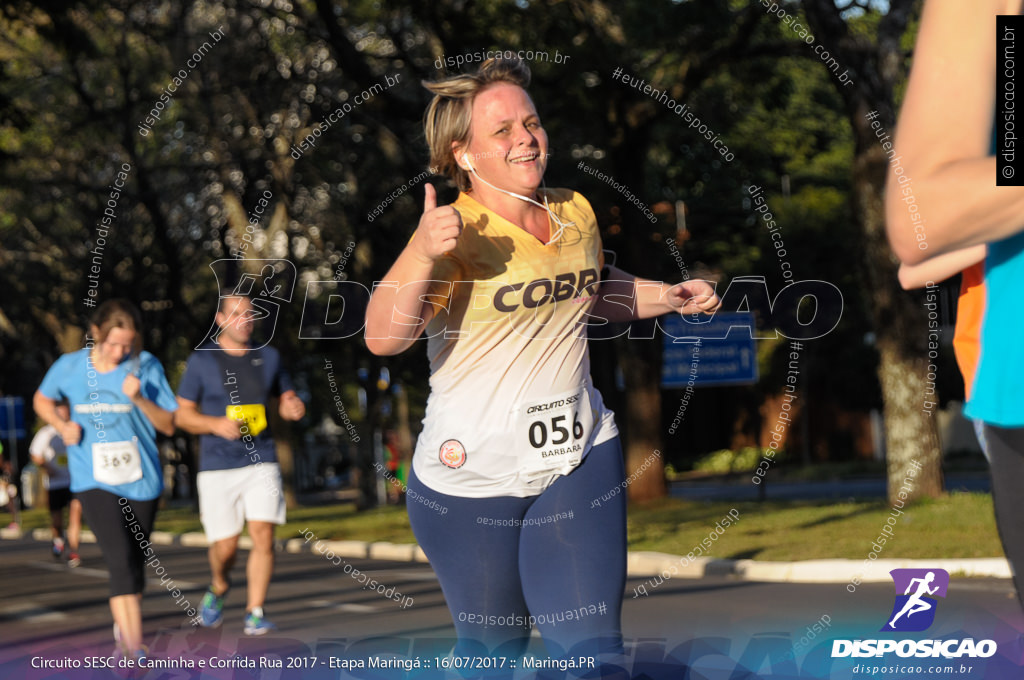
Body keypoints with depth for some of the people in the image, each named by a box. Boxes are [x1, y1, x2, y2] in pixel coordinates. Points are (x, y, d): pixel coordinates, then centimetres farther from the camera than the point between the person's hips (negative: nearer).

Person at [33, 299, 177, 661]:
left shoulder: (146, 367, -5)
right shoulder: (70, 367, -3)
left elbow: (168, 425, -3)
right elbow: (42, 400, 17)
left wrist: (140, 399, -20)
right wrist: (62, 425, -2)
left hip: (142, 479, 2)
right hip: (95, 480, -2)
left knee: (135, 560, 13)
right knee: (121, 561, -17)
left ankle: (122, 622, 39)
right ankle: (135, 644, -20)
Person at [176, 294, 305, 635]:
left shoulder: (268, 357, 9)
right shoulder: (202, 360, 1)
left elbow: (287, 398, 20)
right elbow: (182, 414, 3)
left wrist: (294, 407, -5)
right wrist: (216, 424, -16)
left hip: (261, 463, 2)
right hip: (217, 466, -2)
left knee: (263, 535, -14)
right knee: (225, 546, 0)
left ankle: (254, 613, -4)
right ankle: (219, 587, 34)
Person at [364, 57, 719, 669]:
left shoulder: (576, 212, 5)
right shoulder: (454, 234, -14)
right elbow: (384, 337, -27)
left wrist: (670, 297, 14)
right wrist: (421, 255, -41)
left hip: (581, 461, 4)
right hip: (471, 480, -4)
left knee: (591, 644, -7)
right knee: (493, 646, 13)